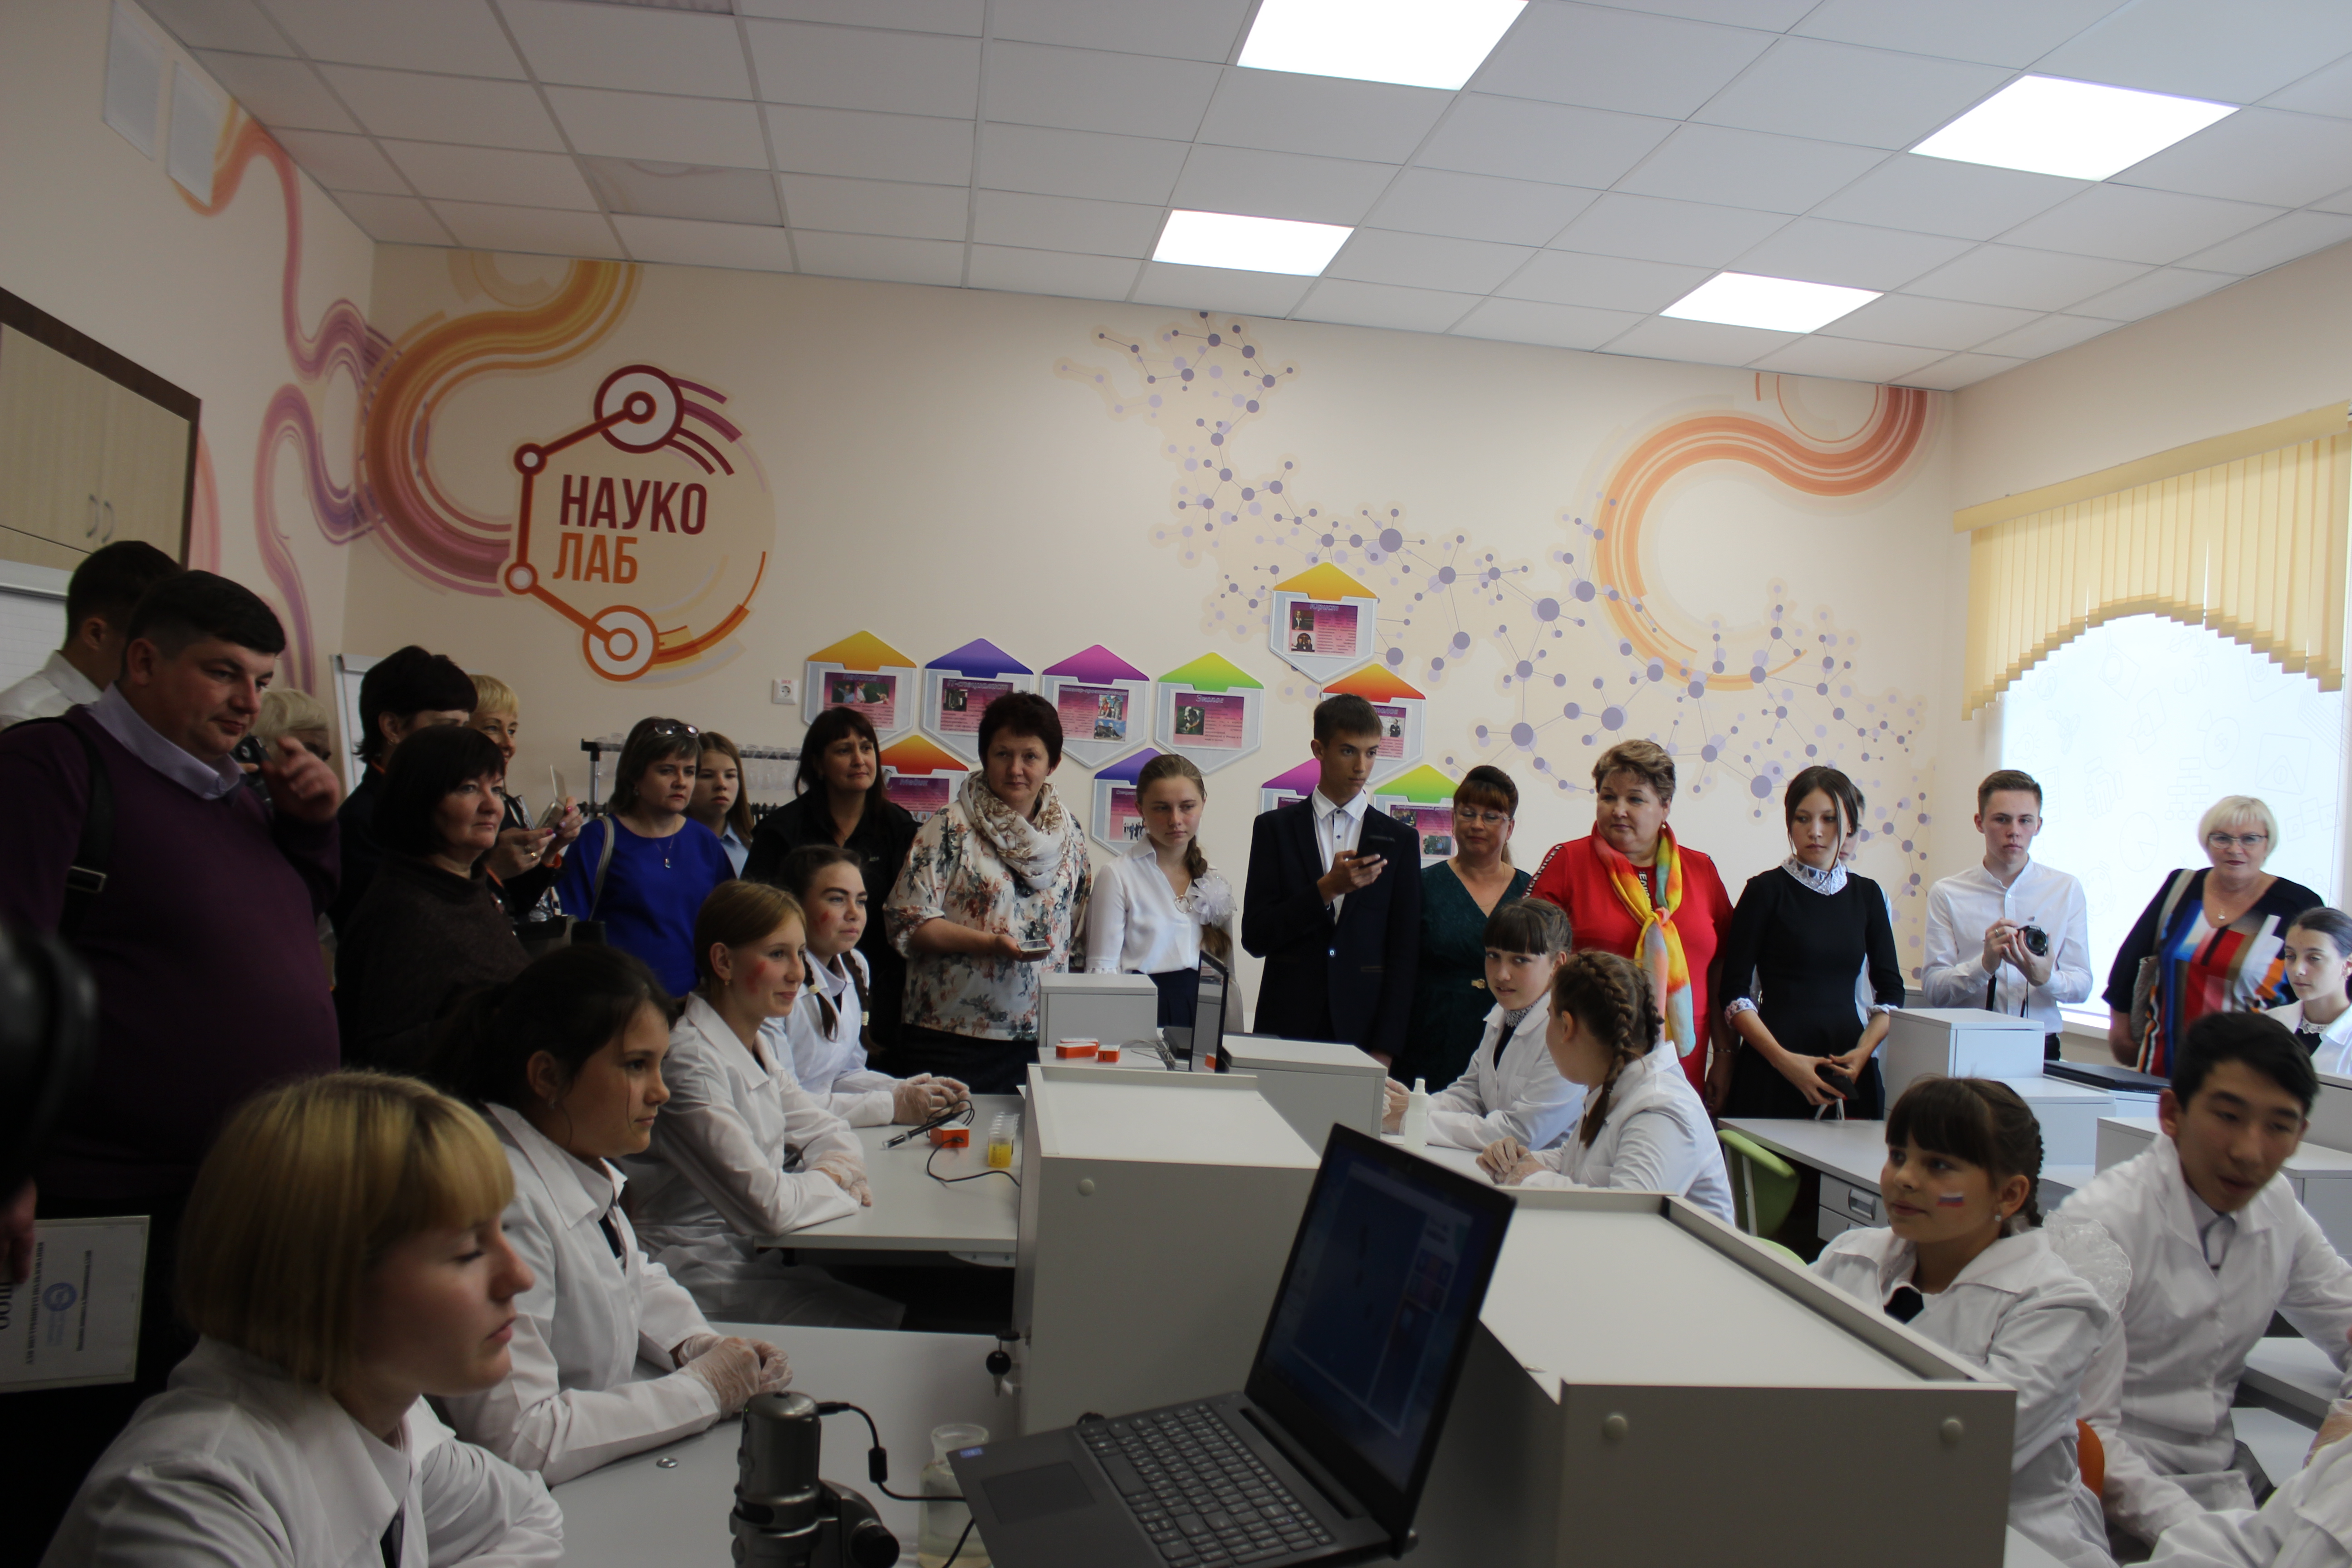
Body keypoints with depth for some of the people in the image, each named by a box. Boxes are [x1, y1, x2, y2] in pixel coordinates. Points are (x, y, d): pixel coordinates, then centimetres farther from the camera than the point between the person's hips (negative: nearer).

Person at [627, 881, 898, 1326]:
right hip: (697, 1278, -8)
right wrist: (840, 1183, -8)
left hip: (752, 1255, 9)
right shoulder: (690, 1060, -22)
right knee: (878, 1327, -18)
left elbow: (826, 1130, 15)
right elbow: (767, 1204, -27)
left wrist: (835, 1169, -8)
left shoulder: (759, 1043, 8)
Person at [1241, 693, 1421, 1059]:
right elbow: (1254, 937, -3)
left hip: (1363, 1028, 1)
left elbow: (1405, 953, 3)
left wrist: (1384, 1049, -5)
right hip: (1287, 1024, 0)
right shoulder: (1275, 827, 4)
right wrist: (1327, 889, -16)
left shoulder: (1400, 840, 6)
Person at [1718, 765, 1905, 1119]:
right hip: (1772, 1074, -3)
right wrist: (1785, 1060, -17)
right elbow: (1734, 994, -7)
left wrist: (1863, 1051, -7)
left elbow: (1892, 991, 9)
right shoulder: (1766, 890, -3)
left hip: (1847, 1068, 4)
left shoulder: (1866, 894, 9)